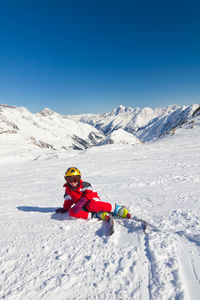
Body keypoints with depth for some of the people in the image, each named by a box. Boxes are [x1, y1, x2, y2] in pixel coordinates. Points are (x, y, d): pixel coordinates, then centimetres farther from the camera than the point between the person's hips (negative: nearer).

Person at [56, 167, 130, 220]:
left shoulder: (84, 184, -3)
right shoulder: (68, 189, 14)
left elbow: (90, 194, -15)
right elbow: (68, 200, 23)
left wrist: (82, 201, -27)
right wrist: (65, 209, 9)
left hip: (91, 200, -5)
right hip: (82, 207, 5)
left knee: (91, 205, -41)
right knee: (72, 211, -27)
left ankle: (118, 209, -31)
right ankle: (98, 214, -33)